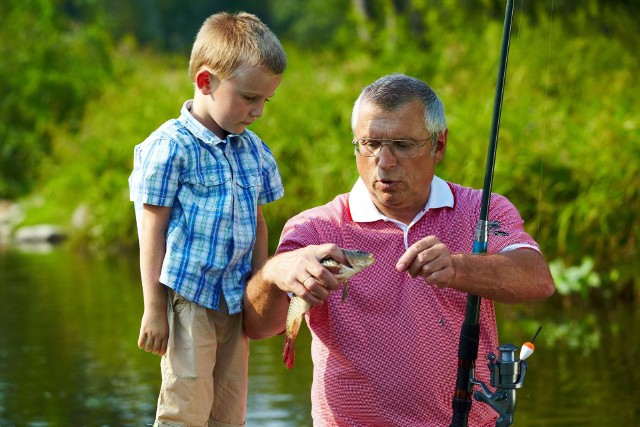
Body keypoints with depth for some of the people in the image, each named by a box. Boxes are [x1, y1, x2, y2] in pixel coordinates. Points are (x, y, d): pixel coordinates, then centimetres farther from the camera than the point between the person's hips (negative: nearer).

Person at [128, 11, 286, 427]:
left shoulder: (255, 151, 9)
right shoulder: (170, 147, -10)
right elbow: (153, 233, -8)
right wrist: (153, 310, -9)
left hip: (236, 303, 7)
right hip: (188, 299, -6)